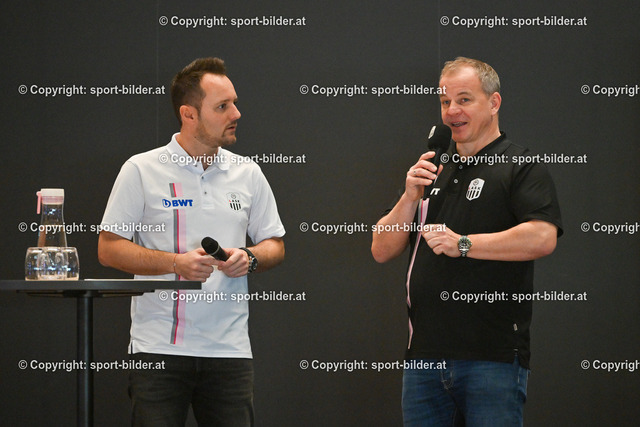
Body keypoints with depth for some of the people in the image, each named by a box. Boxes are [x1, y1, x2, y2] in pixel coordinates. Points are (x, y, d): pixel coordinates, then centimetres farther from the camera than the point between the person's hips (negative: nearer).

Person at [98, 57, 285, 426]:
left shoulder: (248, 174, 11)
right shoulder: (142, 170, 0)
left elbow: (275, 246, 18)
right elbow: (109, 248, -2)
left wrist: (249, 258, -6)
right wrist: (177, 263, -14)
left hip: (230, 350, 3)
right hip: (158, 349, -3)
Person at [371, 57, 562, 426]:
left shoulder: (521, 167, 0)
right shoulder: (431, 171, 20)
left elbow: (542, 239, -17)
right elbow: (382, 251, 15)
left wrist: (463, 244, -15)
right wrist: (410, 198, -1)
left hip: (493, 357, -6)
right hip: (425, 355, 6)